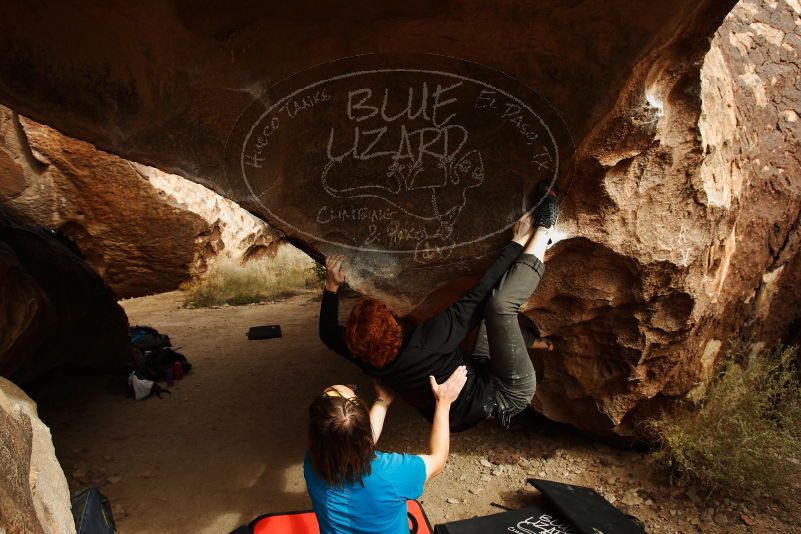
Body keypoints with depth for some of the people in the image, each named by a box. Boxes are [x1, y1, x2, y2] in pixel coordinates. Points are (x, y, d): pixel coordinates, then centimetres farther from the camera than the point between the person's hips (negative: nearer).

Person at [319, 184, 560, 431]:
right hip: (506, 395, -7)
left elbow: (328, 333, 7)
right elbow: (476, 297, -30)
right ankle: (541, 232, -2)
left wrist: (331, 286, 3)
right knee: (500, 303, -22)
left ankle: (531, 338, 31)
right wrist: (516, 244, -19)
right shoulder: (425, 341, -37)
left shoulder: (363, 355, -16)